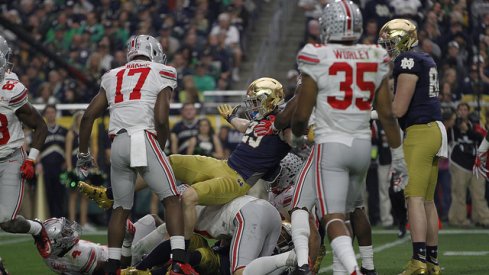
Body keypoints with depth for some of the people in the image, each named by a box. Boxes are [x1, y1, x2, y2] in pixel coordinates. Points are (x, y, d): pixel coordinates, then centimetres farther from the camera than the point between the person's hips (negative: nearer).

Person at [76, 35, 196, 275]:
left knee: (120, 208, 14)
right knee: (171, 200, -1)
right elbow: (161, 119, -4)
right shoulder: (162, 74, 9)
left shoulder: (113, 77, 22)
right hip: (144, 140, -5)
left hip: (118, 144, 5)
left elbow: (88, 116, 17)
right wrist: (161, 148, 11)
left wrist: (83, 154, 24)